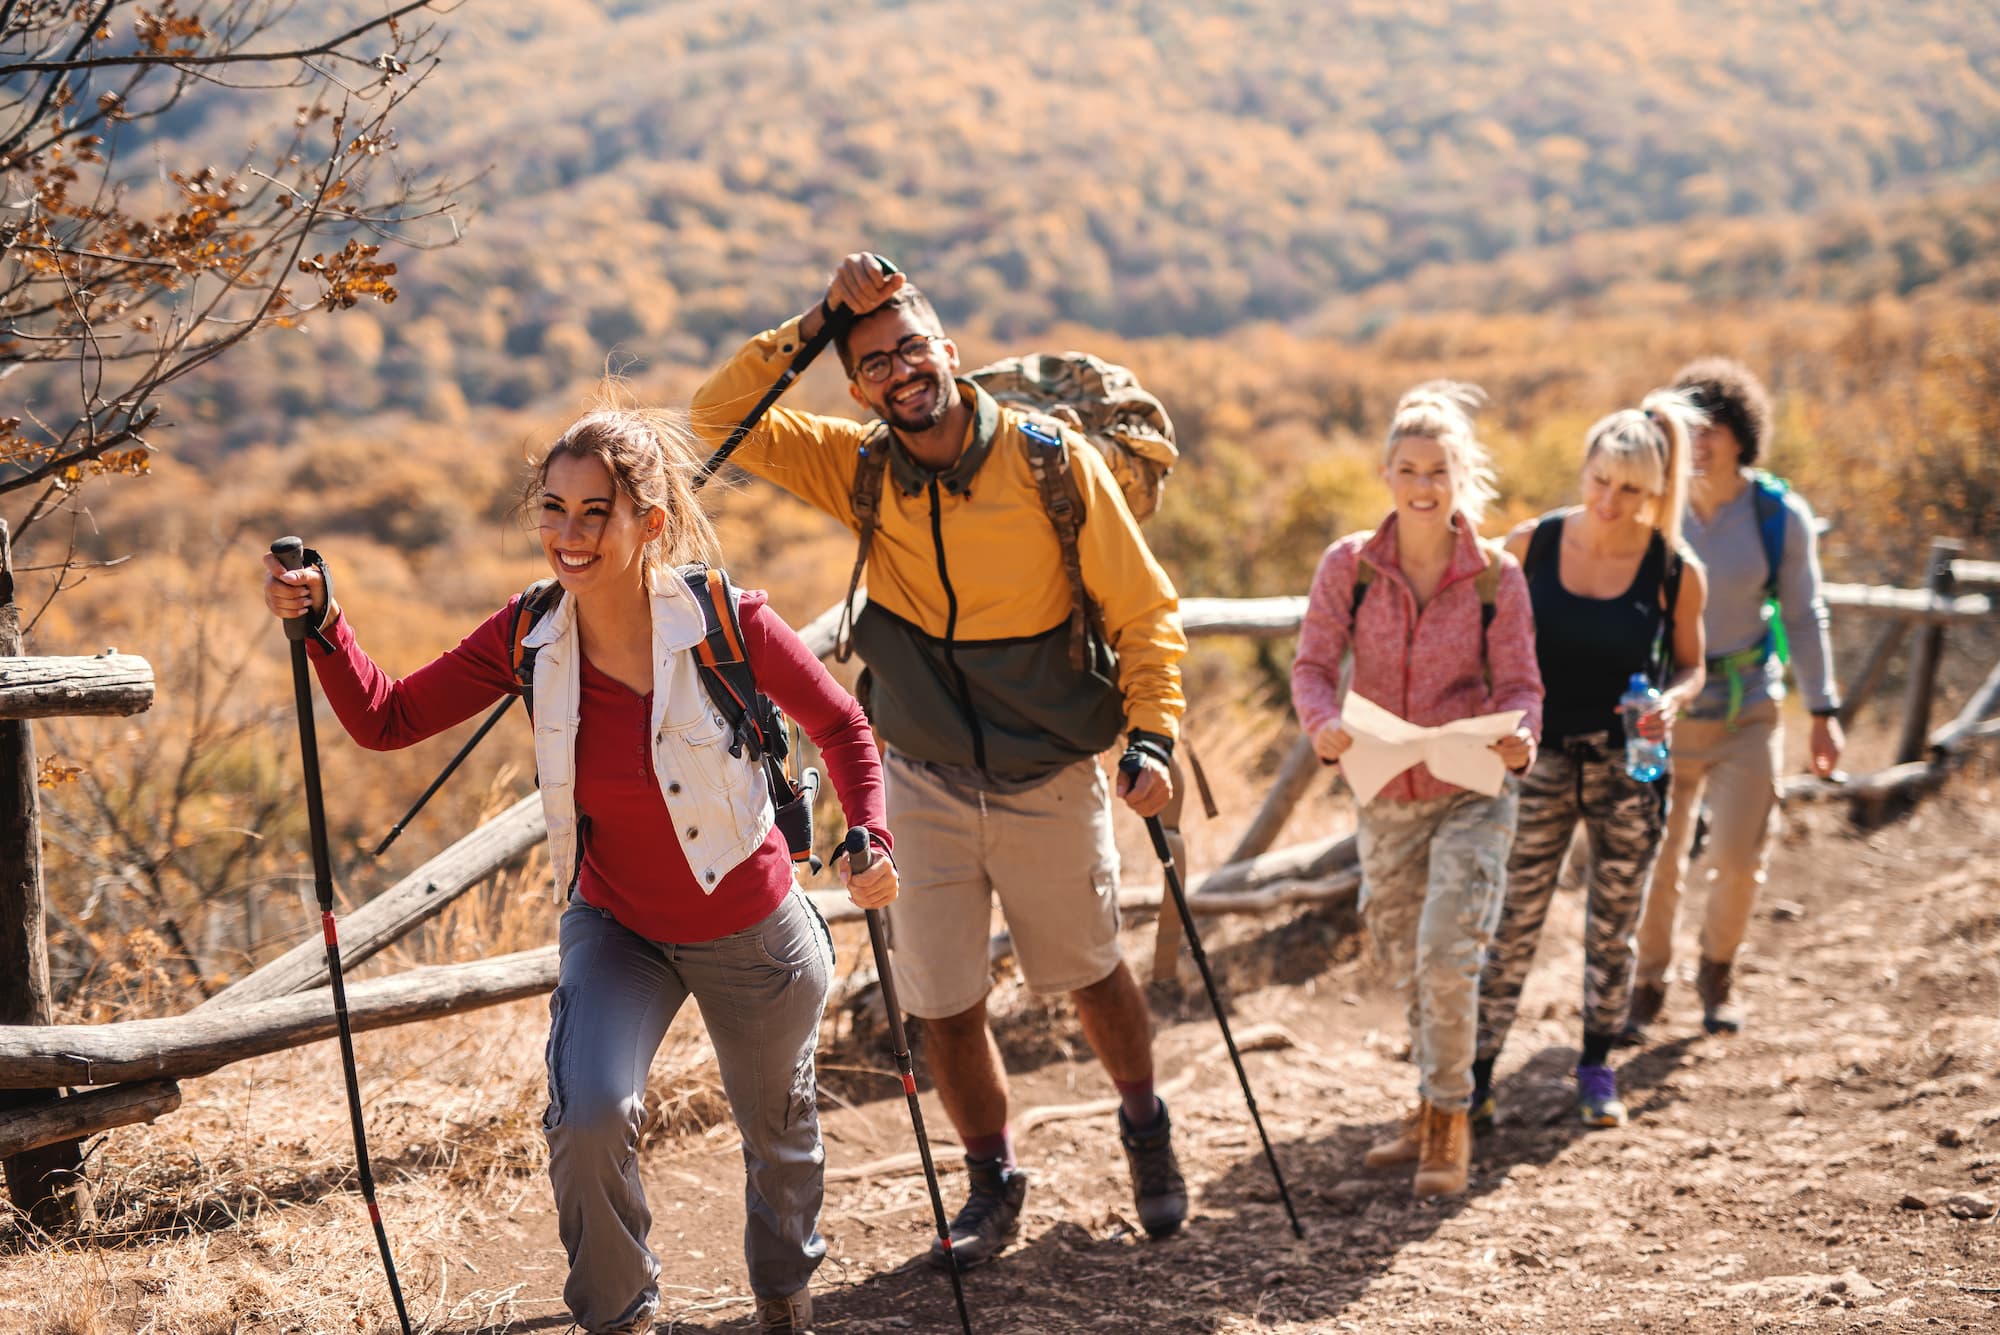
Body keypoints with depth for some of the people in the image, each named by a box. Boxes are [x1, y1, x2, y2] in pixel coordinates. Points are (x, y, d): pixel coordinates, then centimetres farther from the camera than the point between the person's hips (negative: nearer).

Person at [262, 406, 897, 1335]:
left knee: (777, 1129, 21)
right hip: (616, 928, 1)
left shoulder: (727, 622, -24)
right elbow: (385, 719, -12)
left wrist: (872, 840, -21)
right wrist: (319, 623, -26)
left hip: (751, 932, -1)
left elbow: (841, 729, -8)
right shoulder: (530, 638, -15)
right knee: (587, 1116, -23)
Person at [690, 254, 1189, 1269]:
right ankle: (992, 1183, 31)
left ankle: (1146, 1131, 45)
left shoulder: (1056, 461, -15)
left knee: (1089, 974, 17)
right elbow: (719, 416, -12)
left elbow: (1144, 611, -9)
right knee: (944, 1003, 7)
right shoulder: (859, 471, -7)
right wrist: (816, 323, -19)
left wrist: (1152, 736, -19)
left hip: (1051, 783, -2)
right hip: (923, 783, 2)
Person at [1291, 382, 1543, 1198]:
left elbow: (1517, 683, -8)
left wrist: (1518, 737, -30)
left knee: (1447, 953, -16)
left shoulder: (1496, 576, -8)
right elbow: (1313, 664, -9)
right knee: (1404, 964, 15)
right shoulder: (1349, 565, -6)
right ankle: (1434, 1109, 35)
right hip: (1385, 796, 3)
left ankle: (1449, 1122, 1)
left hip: (1472, 793, -3)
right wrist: (1324, 724, -31)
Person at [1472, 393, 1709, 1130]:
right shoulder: (1531, 545, -7)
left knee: (1612, 928, 11)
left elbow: (1689, 665, 5)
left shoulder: (1676, 574, -8)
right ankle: (1477, 1075, 10)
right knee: (1512, 924, 0)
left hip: (1628, 766, 0)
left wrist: (1670, 701, -16)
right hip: (1542, 759, 0)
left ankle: (1596, 1070, 29)